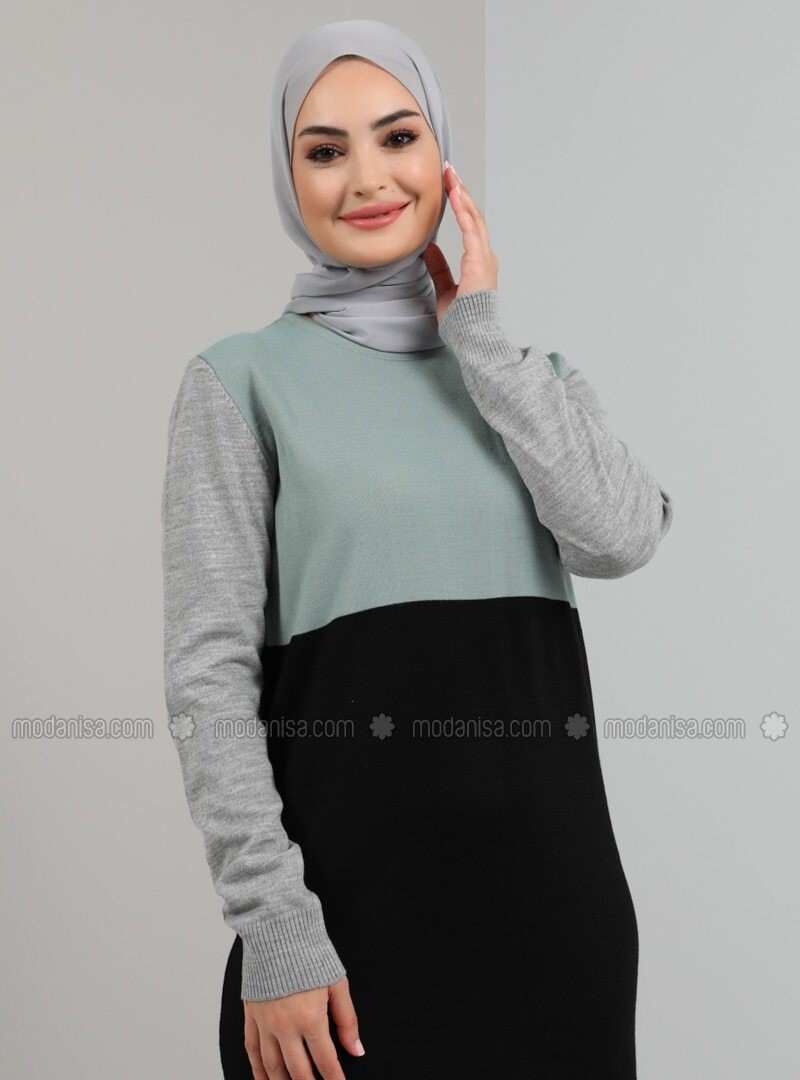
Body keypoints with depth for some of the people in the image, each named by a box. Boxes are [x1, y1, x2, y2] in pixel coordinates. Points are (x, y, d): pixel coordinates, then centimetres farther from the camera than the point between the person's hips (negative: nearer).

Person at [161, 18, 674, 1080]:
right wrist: (273, 927, -13)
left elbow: (619, 537, -7)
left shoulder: (533, 376, 13)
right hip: (352, 873, -3)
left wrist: (481, 334, -2)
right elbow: (210, 671, -6)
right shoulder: (242, 379, 1)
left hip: (552, 868, 4)